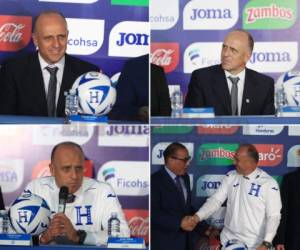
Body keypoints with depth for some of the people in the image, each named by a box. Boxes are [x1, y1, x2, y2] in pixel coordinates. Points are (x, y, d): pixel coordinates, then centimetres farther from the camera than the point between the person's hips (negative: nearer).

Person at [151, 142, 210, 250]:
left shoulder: (185, 178, 11)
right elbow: (153, 213, -20)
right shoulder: (155, 180, -12)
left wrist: (203, 228, 8)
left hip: (186, 240, 7)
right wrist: (179, 222, -26)